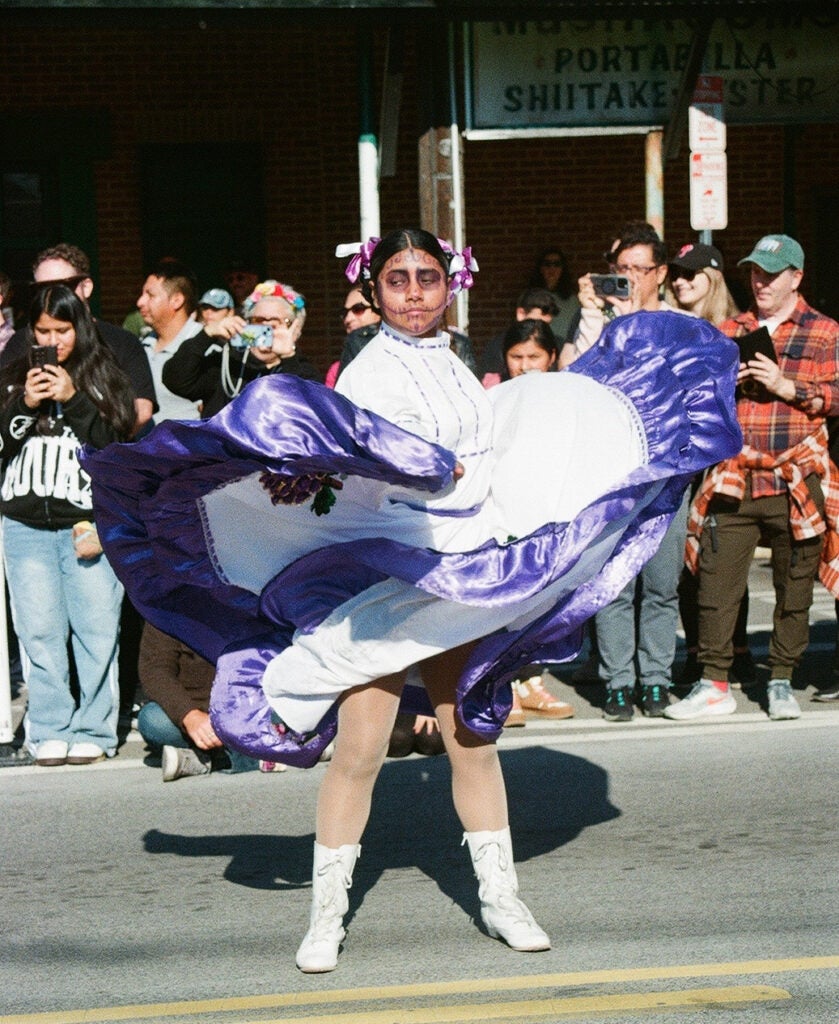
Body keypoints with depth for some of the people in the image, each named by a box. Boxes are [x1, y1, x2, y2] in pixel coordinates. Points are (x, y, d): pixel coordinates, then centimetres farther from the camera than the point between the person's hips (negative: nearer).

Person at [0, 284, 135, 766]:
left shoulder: (103, 378, 6)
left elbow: (115, 445, -3)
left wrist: (72, 400, -11)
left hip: (88, 524, -2)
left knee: (96, 631, -5)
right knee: (40, 632, -1)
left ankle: (93, 731, 2)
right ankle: (50, 731, 6)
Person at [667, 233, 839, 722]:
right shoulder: (732, 330, 16)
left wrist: (785, 386, -13)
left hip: (796, 481, -2)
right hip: (734, 479, 2)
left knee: (795, 585, 3)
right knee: (716, 577, -4)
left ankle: (782, 682, 15)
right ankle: (714, 684, 2)